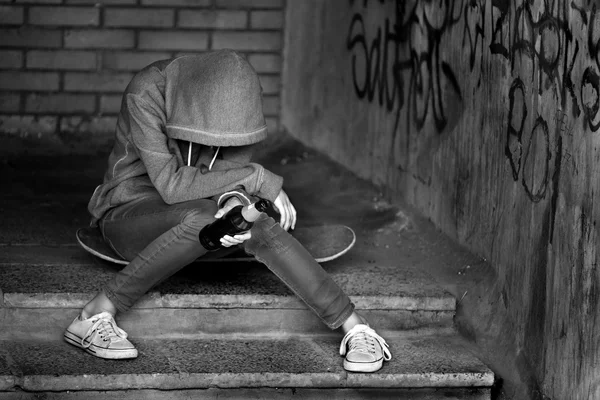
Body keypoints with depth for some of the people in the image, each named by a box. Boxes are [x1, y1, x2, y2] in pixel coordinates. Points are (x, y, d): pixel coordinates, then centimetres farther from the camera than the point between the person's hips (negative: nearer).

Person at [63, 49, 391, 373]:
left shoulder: (239, 96, -11)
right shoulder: (146, 93, -26)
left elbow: (233, 168, -15)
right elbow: (170, 184, -30)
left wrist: (235, 203, -38)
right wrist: (257, 178, -29)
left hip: (192, 215, 4)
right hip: (131, 214, -4)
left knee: (253, 224, -29)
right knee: (203, 220, -37)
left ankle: (355, 327, -28)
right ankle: (94, 316, -30)